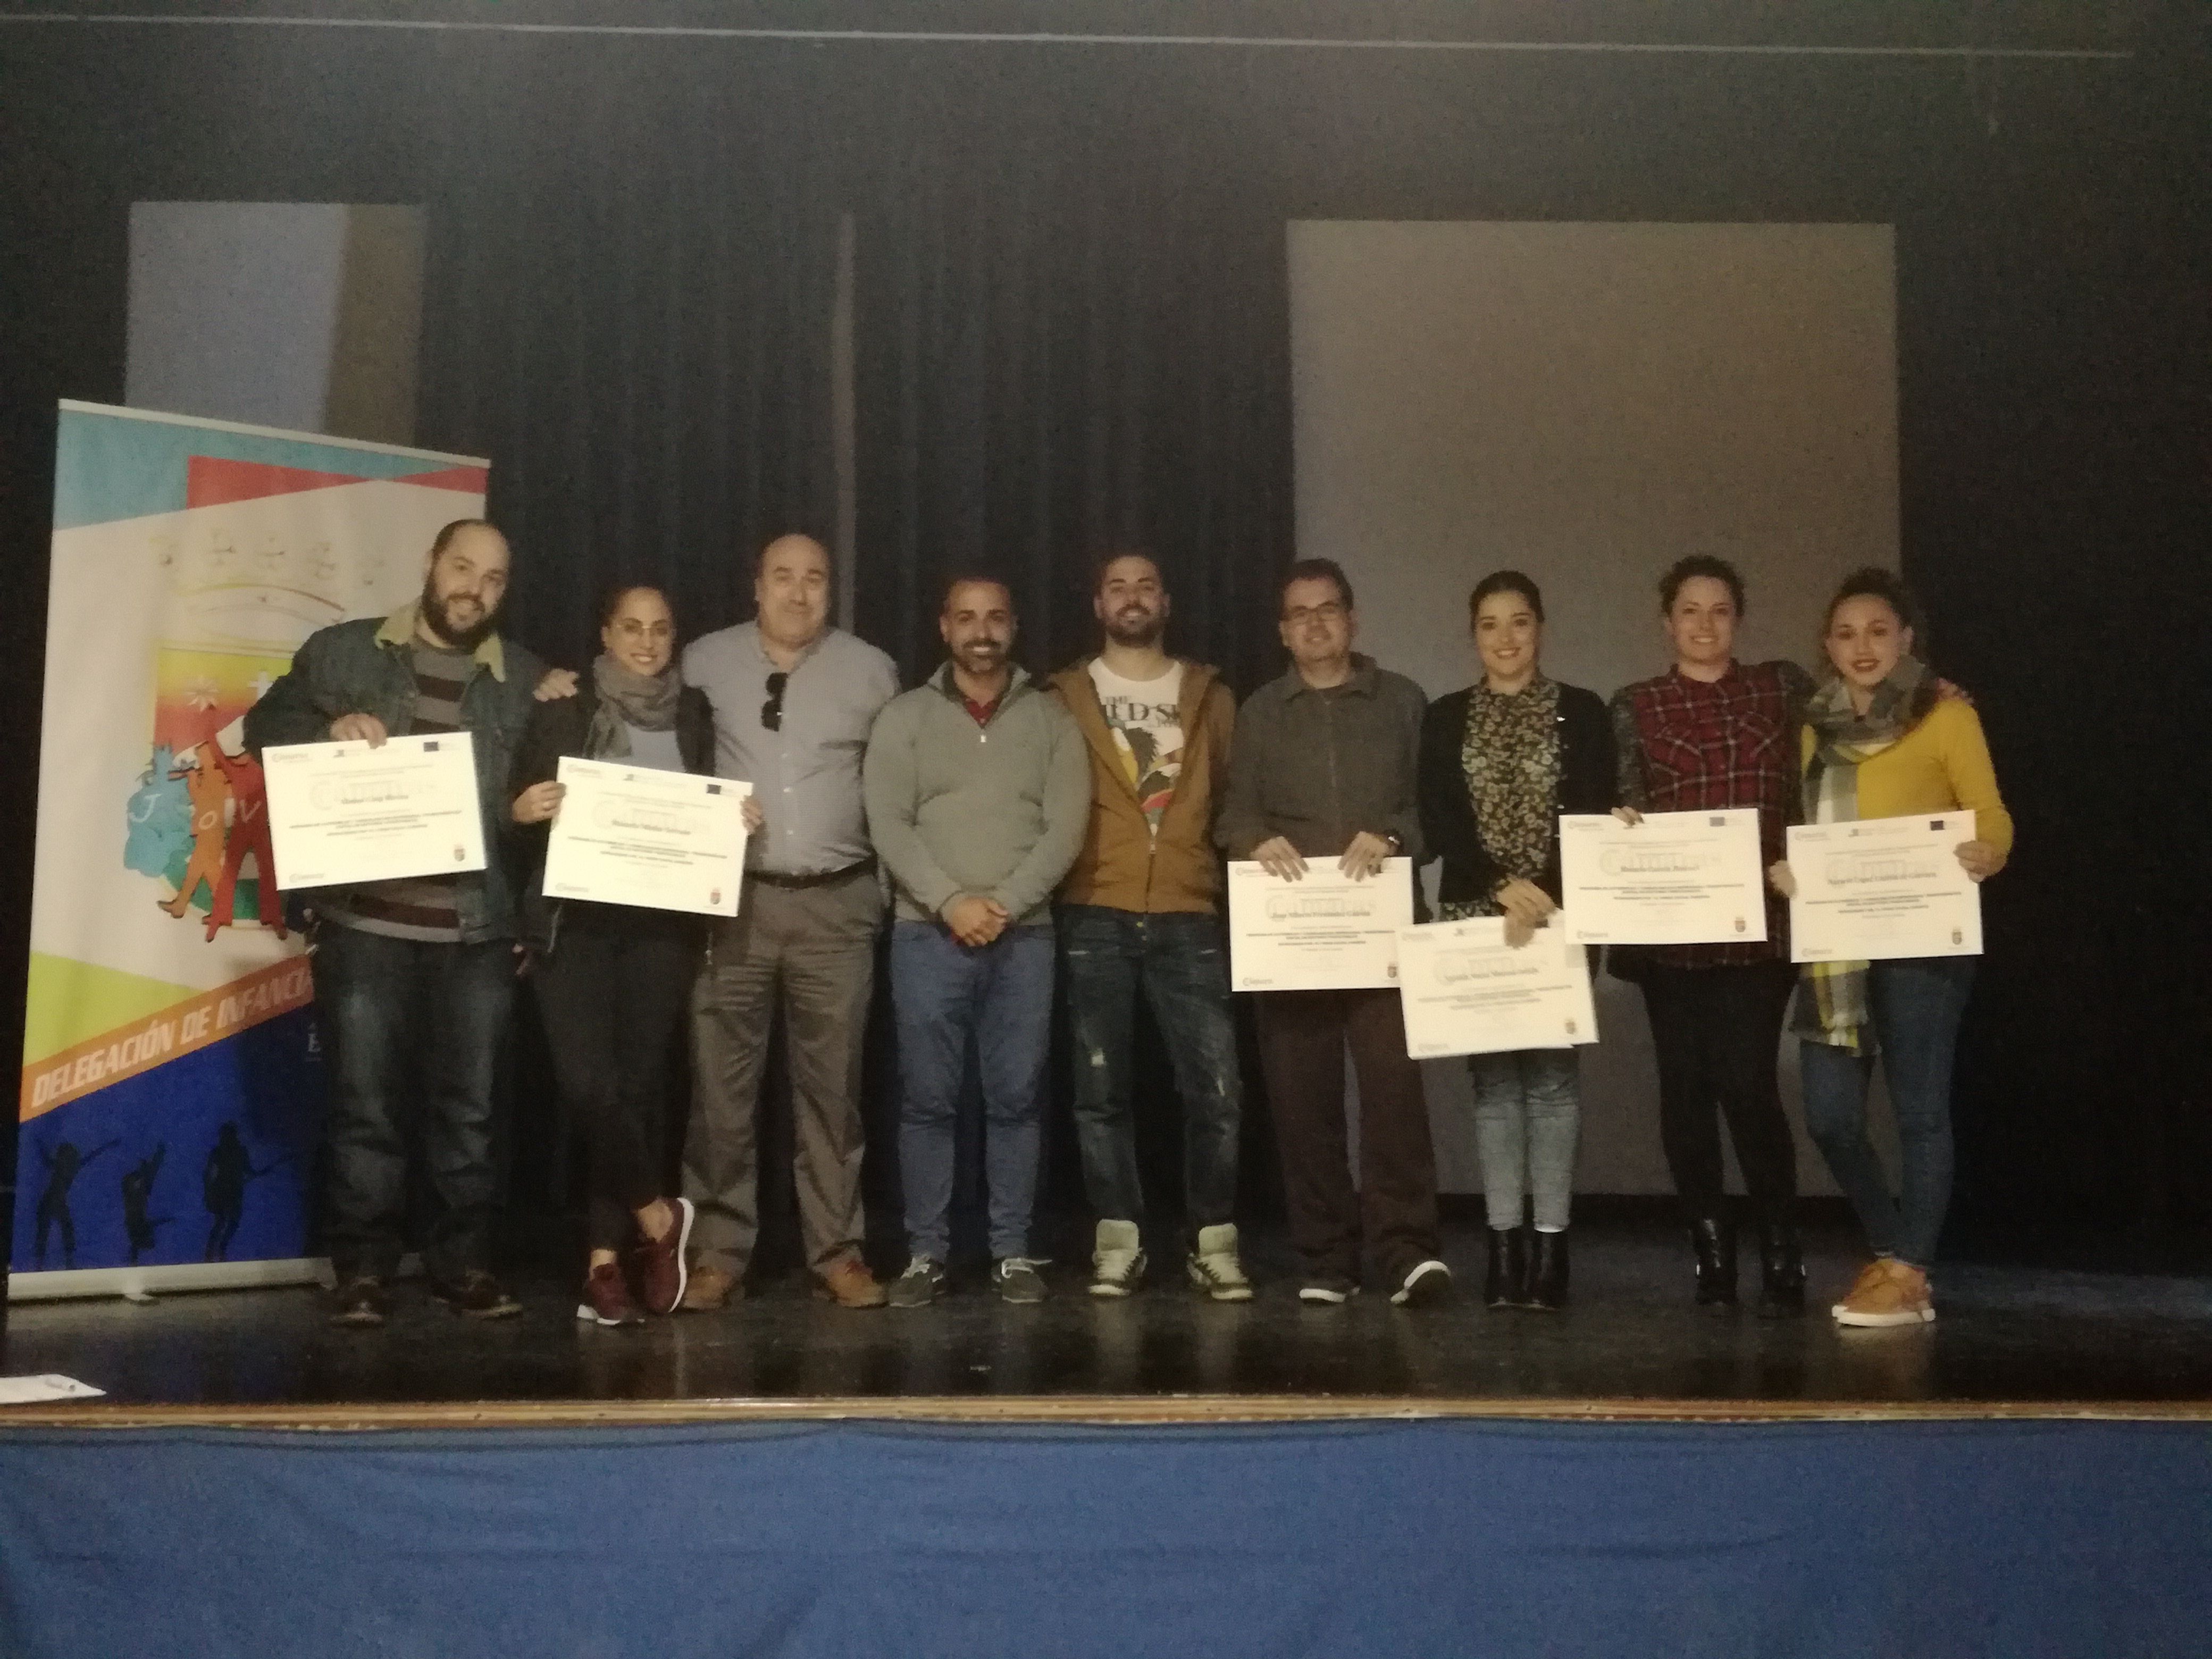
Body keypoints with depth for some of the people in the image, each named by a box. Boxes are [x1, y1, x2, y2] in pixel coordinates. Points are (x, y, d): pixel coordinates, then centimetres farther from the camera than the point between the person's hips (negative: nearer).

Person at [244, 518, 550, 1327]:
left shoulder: (528, 681, 11)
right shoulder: (342, 651, 8)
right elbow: (265, 726, 6)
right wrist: (331, 729, -11)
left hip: (479, 929, 1)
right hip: (367, 925, -1)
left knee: (468, 1103, 6)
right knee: (367, 1103, 3)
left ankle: (464, 1261, 16)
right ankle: (363, 1267, 11)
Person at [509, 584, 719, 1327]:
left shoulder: (695, 715, 10)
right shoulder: (563, 713, 4)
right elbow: (515, 804, 4)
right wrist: (523, 809, -17)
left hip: (662, 921, 2)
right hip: (576, 919, -1)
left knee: (639, 1082, 1)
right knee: (587, 1082, -13)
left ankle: (605, 1259, 10)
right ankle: (657, 1216, 7)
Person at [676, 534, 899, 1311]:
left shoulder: (871, 671, 6)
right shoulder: (705, 662, 5)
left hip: (837, 903, 0)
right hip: (733, 898, 0)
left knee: (832, 1085, 5)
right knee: (720, 1084, 0)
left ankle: (837, 1251, 12)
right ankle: (719, 1252, 8)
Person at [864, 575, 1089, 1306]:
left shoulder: (1051, 719, 8)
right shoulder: (904, 717, 6)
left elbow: (1066, 828, 0)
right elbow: (889, 824, -3)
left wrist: (1006, 903, -12)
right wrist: (951, 901, -14)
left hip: (1025, 935, 1)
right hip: (928, 934, -1)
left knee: (1017, 1099, 4)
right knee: (927, 1100, 2)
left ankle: (1012, 1253, 12)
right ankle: (925, 1253, 10)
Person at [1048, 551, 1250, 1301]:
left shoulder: (1209, 695, 13)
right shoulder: (1065, 698, 8)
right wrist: (1055, 880, -1)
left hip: (1188, 917, 1)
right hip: (1094, 919, 0)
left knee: (1214, 1086, -5)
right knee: (1102, 1088, 1)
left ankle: (1212, 1242, 5)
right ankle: (1119, 1239, 10)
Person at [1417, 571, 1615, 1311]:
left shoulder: (1582, 712, 5)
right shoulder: (1446, 718, 8)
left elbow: (1595, 818, -2)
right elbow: (1437, 825, 0)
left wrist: (1543, 894, -14)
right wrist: (1502, 888, -13)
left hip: (1562, 915, -1)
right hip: (1474, 916, 1)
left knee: (1551, 1074, -3)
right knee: (1494, 1077, 2)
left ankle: (1549, 1241, 1)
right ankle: (1505, 1239, 6)